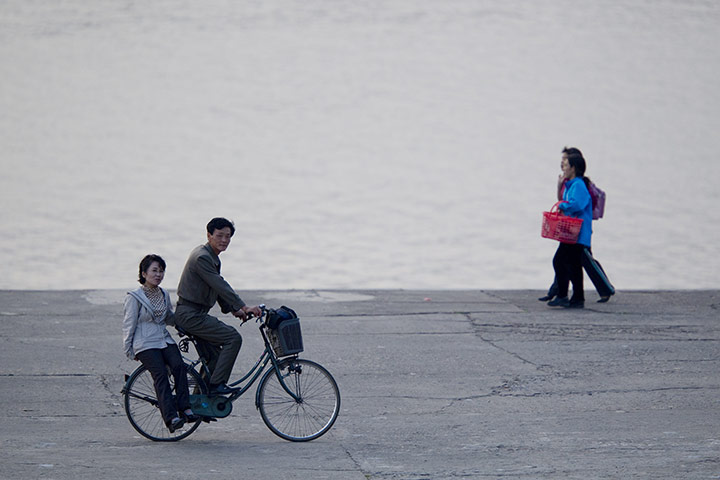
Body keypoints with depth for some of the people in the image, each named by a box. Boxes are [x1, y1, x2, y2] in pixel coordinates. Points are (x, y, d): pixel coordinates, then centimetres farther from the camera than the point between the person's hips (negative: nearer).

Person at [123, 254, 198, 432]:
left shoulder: (164, 295, 17)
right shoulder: (135, 297, 0)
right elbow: (128, 325, 2)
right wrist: (129, 351, 1)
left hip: (165, 341, 5)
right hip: (145, 344, -5)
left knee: (179, 366, -25)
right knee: (160, 374, -27)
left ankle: (185, 408, -26)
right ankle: (171, 417, -36)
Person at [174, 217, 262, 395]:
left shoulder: (212, 258, 15)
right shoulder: (202, 257, -18)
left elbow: (219, 287, 22)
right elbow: (220, 286, -24)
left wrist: (234, 310, 15)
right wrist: (244, 307, -26)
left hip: (195, 314, 11)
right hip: (191, 315, -11)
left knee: (214, 358, 16)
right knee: (233, 338, -15)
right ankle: (217, 384, -13)